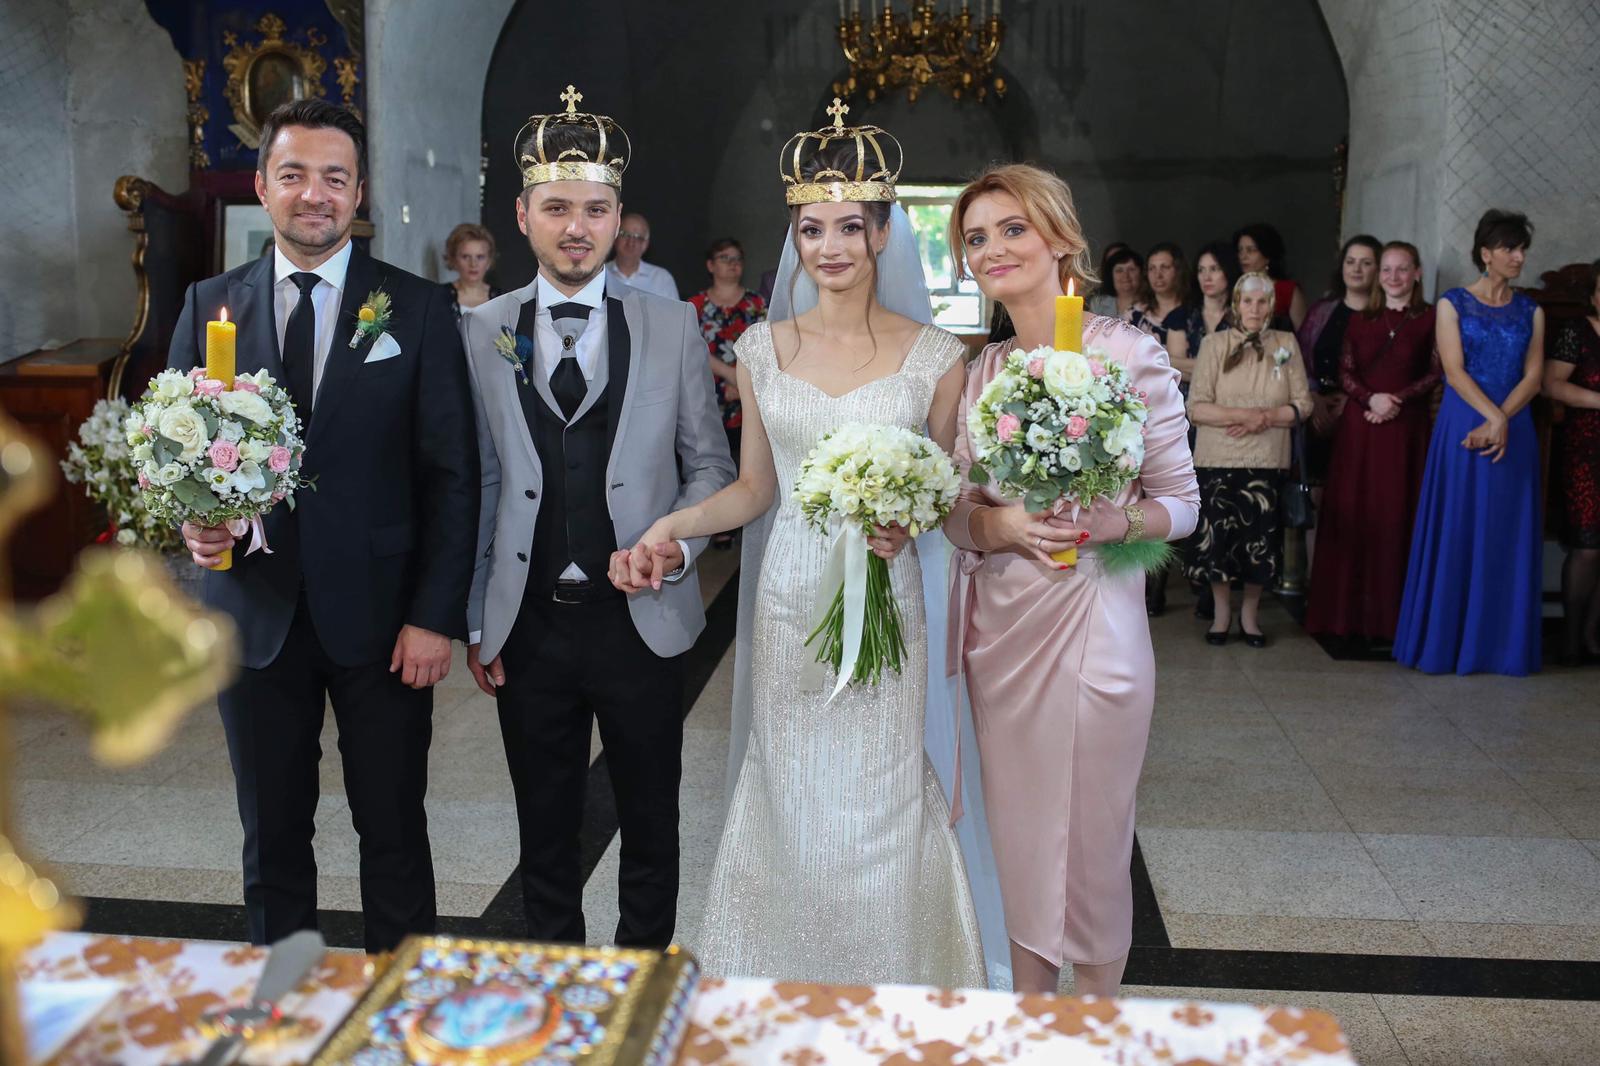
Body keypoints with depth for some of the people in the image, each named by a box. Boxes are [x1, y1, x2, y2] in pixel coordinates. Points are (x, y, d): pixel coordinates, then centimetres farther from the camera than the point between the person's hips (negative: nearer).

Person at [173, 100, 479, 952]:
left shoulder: (418, 309, -1)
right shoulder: (208, 306, 7)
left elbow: (450, 474, -4)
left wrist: (435, 616, -10)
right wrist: (191, 520, -11)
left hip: (380, 618, -2)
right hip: (255, 616, 2)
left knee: (394, 832, 9)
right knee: (272, 836, 14)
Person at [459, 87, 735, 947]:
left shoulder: (673, 328, 0)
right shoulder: (482, 333, 2)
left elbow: (710, 463, 6)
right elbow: (476, 482, 3)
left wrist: (681, 538, -14)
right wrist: (474, 620, 3)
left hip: (641, 618, 0)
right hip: (528, 625, 1)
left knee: (650, 825, 13)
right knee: (545, 829, 15)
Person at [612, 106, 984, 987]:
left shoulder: (934, 356, -2)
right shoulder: (762, 349, 4)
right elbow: (755, 488, 8)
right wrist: (668, 527, -8)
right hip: (786, 607, 2)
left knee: (878, 813, 3)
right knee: (788, 808, 9)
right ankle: (782, 1015, 30)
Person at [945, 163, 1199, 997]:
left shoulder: (1129, 353, -8)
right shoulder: (981, 370, 7)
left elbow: (1180, 503, -3)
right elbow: (957, 512, 9)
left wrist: (1105, 524, -22)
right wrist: (997, 523, -13)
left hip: (1087, 627, -5)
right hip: (995, 630, 5)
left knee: (1087, 849, 7)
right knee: (1014, 843, 15)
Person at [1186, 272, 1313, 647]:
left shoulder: (1286, 343, 6)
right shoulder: (1215, 344, 0)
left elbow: (1303, 404, 3)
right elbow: (1196, 407, -7)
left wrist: (1266, 418, -12)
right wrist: (1244, 414, -17)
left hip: (1267, 461, 1)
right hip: (1218, 459, -1)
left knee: (1260, 539, 3)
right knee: (1218, 535, 0)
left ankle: (1250, 613, 22)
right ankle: (1221, 612, 19)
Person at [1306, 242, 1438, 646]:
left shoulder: (1429, 320, 3)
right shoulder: (1360, 319, 12)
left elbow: (1437, 374, 0)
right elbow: (1345, 373, 7)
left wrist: (1398, 399, -12)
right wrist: (1370, 398, -10)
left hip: (1405, 428, -2)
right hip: (1359, 426, 3)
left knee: (1396, 517, -2)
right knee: (1353, 514, 2)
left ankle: (1388, 615, 5)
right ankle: (1348, 612, 8)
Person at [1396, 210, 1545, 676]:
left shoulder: (1531, 311, 11)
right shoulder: (1453, 303, 2)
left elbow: (1533, 376, 2)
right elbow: (1454, 372, -8)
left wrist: (1501, 422, -13)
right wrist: (1492, 417, -18)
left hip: (1515, 433, 3)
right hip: (1462, 428, -3)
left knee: (1508, 537, 4)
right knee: (1457, 533, -2)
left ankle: (1501, 643, 11)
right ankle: (1445, 640, 6)